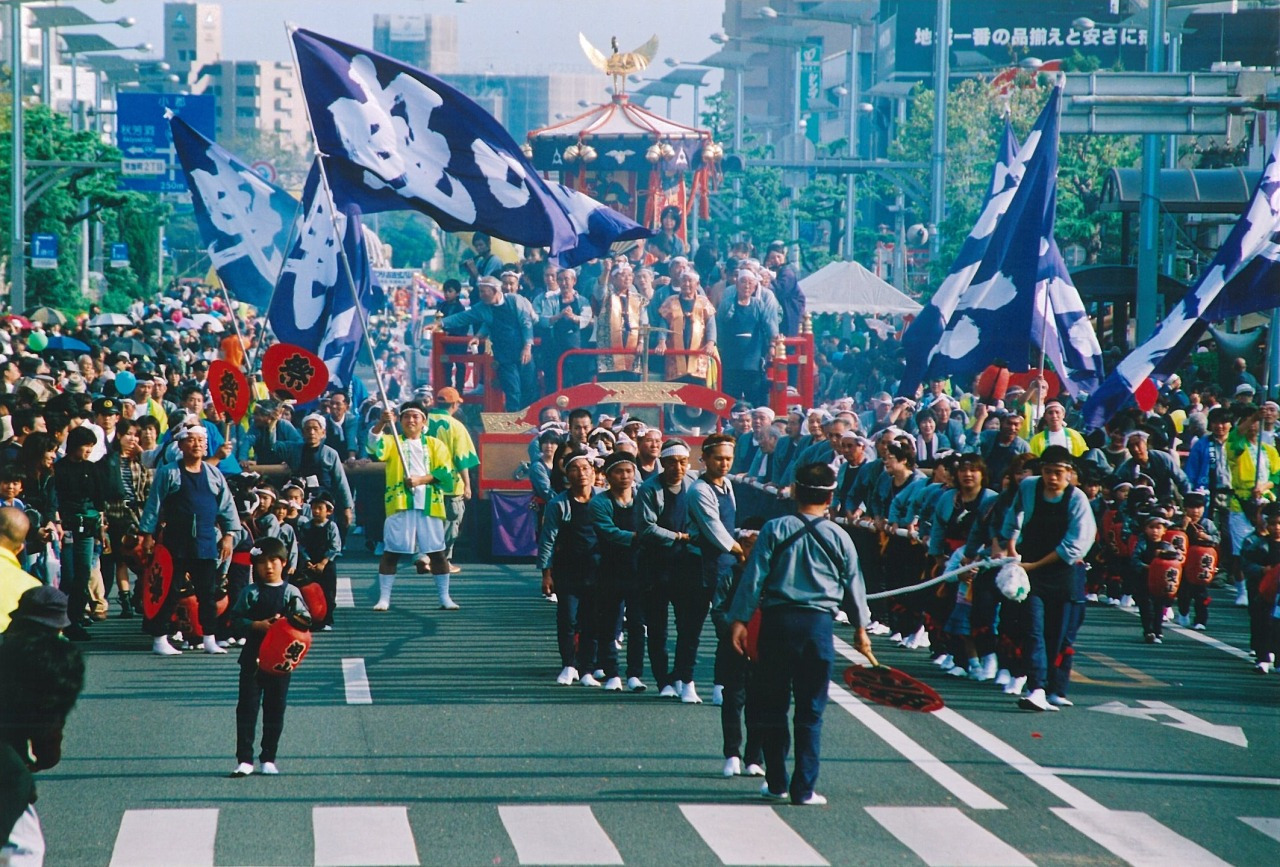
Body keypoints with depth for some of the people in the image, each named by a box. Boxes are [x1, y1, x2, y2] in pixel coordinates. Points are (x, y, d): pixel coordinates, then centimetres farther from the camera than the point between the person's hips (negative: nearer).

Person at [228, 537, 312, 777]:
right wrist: (258, 625, -17)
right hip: (253, 658, 0)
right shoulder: (250, 593, 2)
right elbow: (236, 622, -3)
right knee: (247, 707, -3)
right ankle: (244, 760, -1)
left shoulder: (292, 593, 3)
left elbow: (304, 621, -1)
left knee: (275, 708, 6)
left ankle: (268, 758, 15)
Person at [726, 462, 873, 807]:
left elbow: (753, 577, -4)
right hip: (819, 623, 0)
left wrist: (739, 620, -1)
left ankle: (777, 782, 15)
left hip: (777, 620, 0)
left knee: (771, 706, 11)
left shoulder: (775, 530, -1)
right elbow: (854, 585, 11)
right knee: (810, 713, 5)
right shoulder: (838, 537, 3)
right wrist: (860, 628, 23)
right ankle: (804, 788, 2)